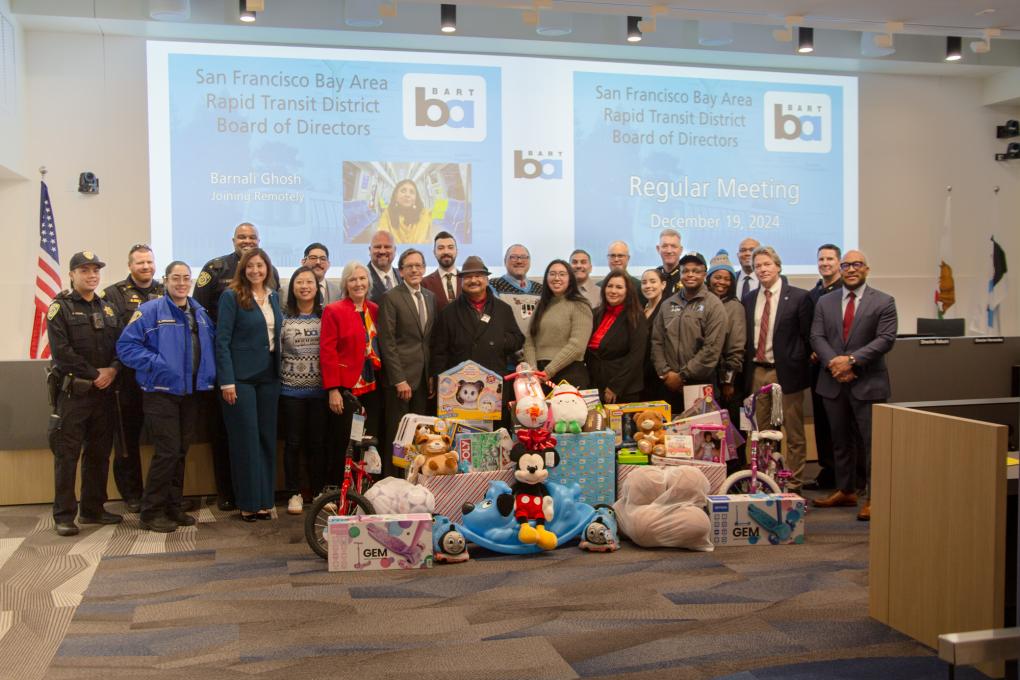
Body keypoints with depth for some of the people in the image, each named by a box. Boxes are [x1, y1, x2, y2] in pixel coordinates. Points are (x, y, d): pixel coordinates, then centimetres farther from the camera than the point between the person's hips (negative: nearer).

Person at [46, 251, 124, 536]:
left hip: (104, 391, 5)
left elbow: (121, 345, 9)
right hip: (72, 391, -5)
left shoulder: (108, 309, 15)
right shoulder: (60, 308, -2)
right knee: (67, 454, -3)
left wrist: (112, 370, -10)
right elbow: (61, 352, -12)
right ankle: (64, 515, 2)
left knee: (99, 453, 10)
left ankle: (93, 509, 20)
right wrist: (94, 373, -13)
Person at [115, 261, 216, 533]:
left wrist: (210, 373, 3)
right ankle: (151, 512, 3)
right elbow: (126, 345, -12)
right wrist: (156, 364, -19)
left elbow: (212, 345, 20)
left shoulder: (200, 313, 12)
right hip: (161, 391, -6)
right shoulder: (150, 311, -8)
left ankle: (172, 507, 22)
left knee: (180, 452, 11)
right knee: (167, 451, -9)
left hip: (191, 392, 6)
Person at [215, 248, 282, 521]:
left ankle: (265, 500, 15)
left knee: (267, 438, 7)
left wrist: (279, 372, 6)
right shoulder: (231, 296, -6)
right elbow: (222, 341, -9)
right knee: (245, 440, 0)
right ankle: (248, 503, 9)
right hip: (241, 377, -5)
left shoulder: (274, 296, 11)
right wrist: (226, 381, -14)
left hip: (269, 376, 5)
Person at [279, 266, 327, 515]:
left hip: (319, 389, 1)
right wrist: (275, 381, -2)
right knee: (293, 442, 6)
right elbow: (275, 351, 3)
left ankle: (320, 492, 18)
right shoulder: (283, 317, 2)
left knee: (318, 442, 7)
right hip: (291, 389, 0)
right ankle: (294, 493, 15)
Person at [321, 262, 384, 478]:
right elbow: (327, 352, -9)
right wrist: (333, 389, -15)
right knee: (342, 445, 3)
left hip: (372, 387, 5)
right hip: (345, 388, -5)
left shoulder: (375, 310, 10)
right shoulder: (333, 311, -5)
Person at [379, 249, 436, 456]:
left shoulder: (430, 297, 13)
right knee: (397, 434, -1)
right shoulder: (391, 298, -5)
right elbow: (387, 342, -10)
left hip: (424, 377, 5)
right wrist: (399, 380, -14)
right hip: (400, 376, -5)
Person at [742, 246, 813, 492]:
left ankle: (794, 485, 10)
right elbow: (746, 338, 13)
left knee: (794, 433, 2)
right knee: (760, 433, 11)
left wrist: (798, 364, -6)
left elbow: (807, 336, -3)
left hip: (786, 373, -4)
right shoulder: (748, 300, 10)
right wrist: (747, 365, 4)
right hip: (757, 372, 5)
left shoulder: (799, 297, -4)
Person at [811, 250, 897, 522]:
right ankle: (845, 490, 25)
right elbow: (817, 337, 4)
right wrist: (833, 363, -13)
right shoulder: (825, 302, 11)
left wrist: (851, 360, -18)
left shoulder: (883, 302, 0)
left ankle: (873, 497, 5)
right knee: (840, 440, 13)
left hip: (868, 382, -4)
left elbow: (885, 339, -10)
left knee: (871, 441, -3)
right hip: (833, 382, 4)